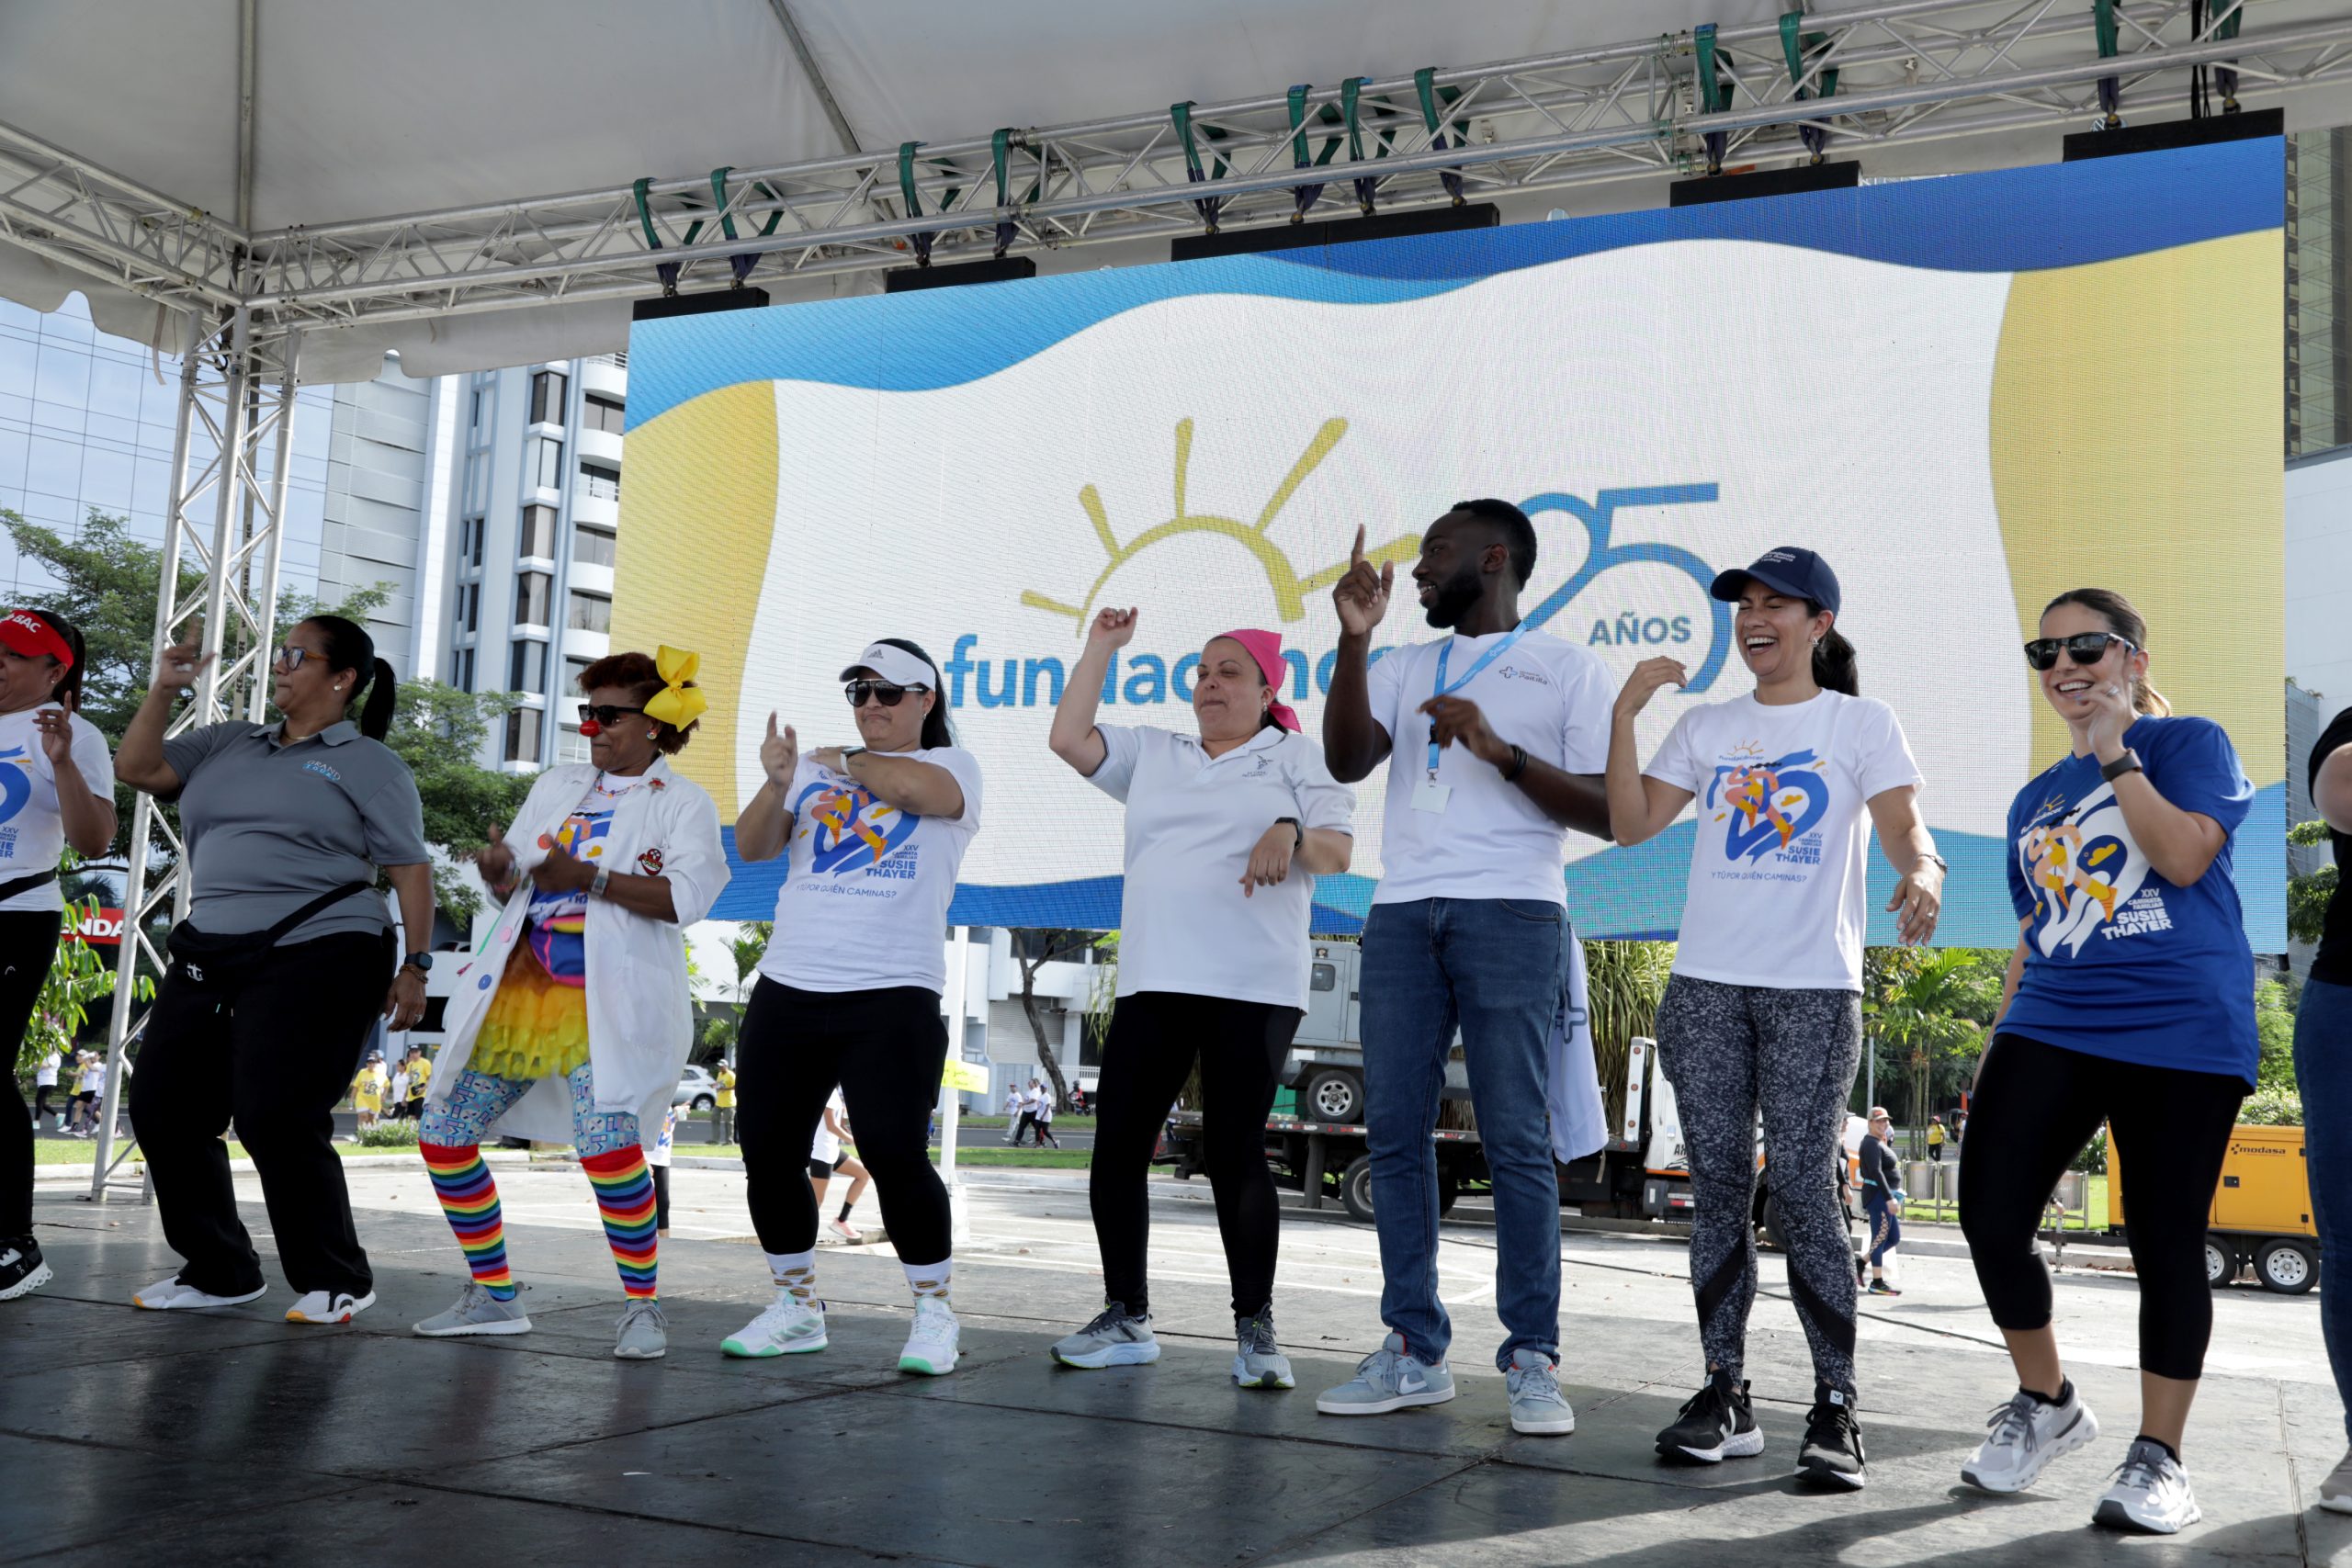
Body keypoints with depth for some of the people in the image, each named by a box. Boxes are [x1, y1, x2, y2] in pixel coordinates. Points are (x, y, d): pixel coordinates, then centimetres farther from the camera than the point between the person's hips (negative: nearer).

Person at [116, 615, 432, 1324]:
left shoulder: (368, 762, 0)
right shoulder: (228, 744, 17)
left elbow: (410, 869, -3)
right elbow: (137, 768, 12)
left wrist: (415, 965, -10)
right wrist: (164, 688, 6)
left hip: (317, 956, -7)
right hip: (211, 953, 7)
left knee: (276, 1119, -14)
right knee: (163, 1110, 6)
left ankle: (336, 1281, 2)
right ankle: (218, 1271, 20)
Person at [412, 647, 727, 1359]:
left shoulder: (683, 801, 2)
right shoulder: (557, 784, 19)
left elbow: (687, 897, -13)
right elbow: (511, 885, 19)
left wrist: (589, 878, -21)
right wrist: (501, 870, -5)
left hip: (607, 999, -7)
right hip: (521, 987, 7)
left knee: (606, 1140, -26)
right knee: (443, 1135, 4)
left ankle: (642, 1306, -7)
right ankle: (494, 1296, 20)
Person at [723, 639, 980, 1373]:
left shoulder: (952, 764, 7)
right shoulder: (814, 768, 15)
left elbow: (931, 791, -17)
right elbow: (752, 847, 6)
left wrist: (850, 762, -1)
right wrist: (778, 785, -13)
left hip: (893, 997, -4)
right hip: (786, 991, 5)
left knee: (895, 1154, -12)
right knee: (769, 1154, 6)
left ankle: (935, 1312, 5)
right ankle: (796, 1306, 22)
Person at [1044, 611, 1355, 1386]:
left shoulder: (1297, 756, 9)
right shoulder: (1152, 754, 21)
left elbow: (1339, 850, 0)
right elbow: (1069, 738, 12)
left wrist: (1291, 833, -21)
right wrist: (1100, 649, 13)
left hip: (1253, 987, -4)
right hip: (1153, 982, 5)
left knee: (1235, 1151, -7)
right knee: (1118, 1144, 0)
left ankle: (1255, 1329, 2)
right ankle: (1126, 1317, 10)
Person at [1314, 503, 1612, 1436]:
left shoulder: (1567, 669, 9)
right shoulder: (1404, 668, 21)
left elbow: (1609, 812, 2)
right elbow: (1346, 762, 4)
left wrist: (1502, 752, -10)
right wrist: (1354, 637, -4)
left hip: (1512, 913, -4)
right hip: (1402, 913, 5)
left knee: (1514, 1139, -6)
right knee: (1394, 1131, 2)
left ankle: (1532, 1359, 1)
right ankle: (1413, 1352, 9)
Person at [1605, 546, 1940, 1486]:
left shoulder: (1861, 723, 6)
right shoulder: (1707, 726, 14)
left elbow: (1902, 826, -6)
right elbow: (1630, 824, 8)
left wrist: (1922, 871, -29)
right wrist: (1625, 713, 0)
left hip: (1813, 989, -3)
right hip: (1706, 985, 4)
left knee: (1802, 1186, -8)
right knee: (1717, 1185, 4)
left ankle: (1835, 1408, -1)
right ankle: (1724, 1393, 10)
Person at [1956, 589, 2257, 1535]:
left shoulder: (2188, 743, 3)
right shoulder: (2034, 800, 20)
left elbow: (2185, 857, -15)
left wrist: (2116, 753, -11)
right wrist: (1996, 1047, 18)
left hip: (2180, 1032, -5)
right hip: (2051, 1026, 5)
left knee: (2165, 1244, -1)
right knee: (1989, 1215, -8)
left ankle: (2157, 1458, 13)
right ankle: (2046, 1402, 15)